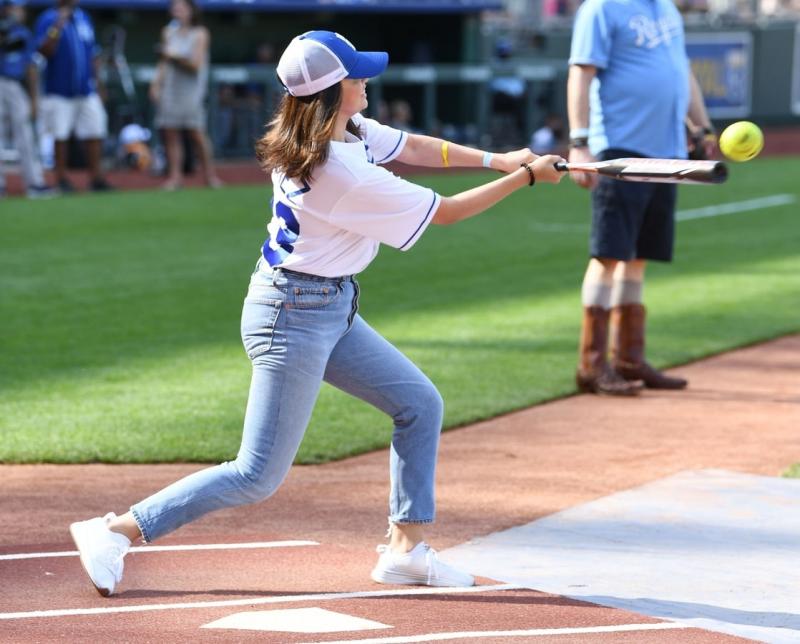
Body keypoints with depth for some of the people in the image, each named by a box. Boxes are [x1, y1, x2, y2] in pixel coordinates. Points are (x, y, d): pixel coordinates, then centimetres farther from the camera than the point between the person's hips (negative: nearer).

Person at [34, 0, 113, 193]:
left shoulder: (84, 17, 13)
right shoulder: (47, 19, -4)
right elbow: (45, 51, -18)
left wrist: (96, 81, 12)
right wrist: (58, 25, -24)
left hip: (87, 90, 5)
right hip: (59, 92, -5)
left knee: (94, 134, 1)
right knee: (60, 136, 0)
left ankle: (97, 177, 6)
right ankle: (61, 179, 8)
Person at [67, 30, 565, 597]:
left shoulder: (348, 132, -1)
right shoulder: (341, 172, -26)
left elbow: (411, 147, 11)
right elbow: (445, 212, -17)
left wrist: (495, 159, 0)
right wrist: (525, 177, -7)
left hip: (333, 310, 10)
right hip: (296, 317, -10)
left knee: (420, 404, 12)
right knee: (259, 476, -7)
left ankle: (405, 548, 14)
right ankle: (116, 530, -3)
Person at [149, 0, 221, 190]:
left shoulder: (199, 34, -1)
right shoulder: (169, 32, 13)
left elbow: (196, 64, -8)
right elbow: (164, 62, 17)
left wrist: (175, 56, -16)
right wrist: (156, 83, 6)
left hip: (191, 89, -4)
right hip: (169, 88, 4)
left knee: (196, 132, -8)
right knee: (170, 132, -2)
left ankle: (209, 174, 1)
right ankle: (174, 176, -1)